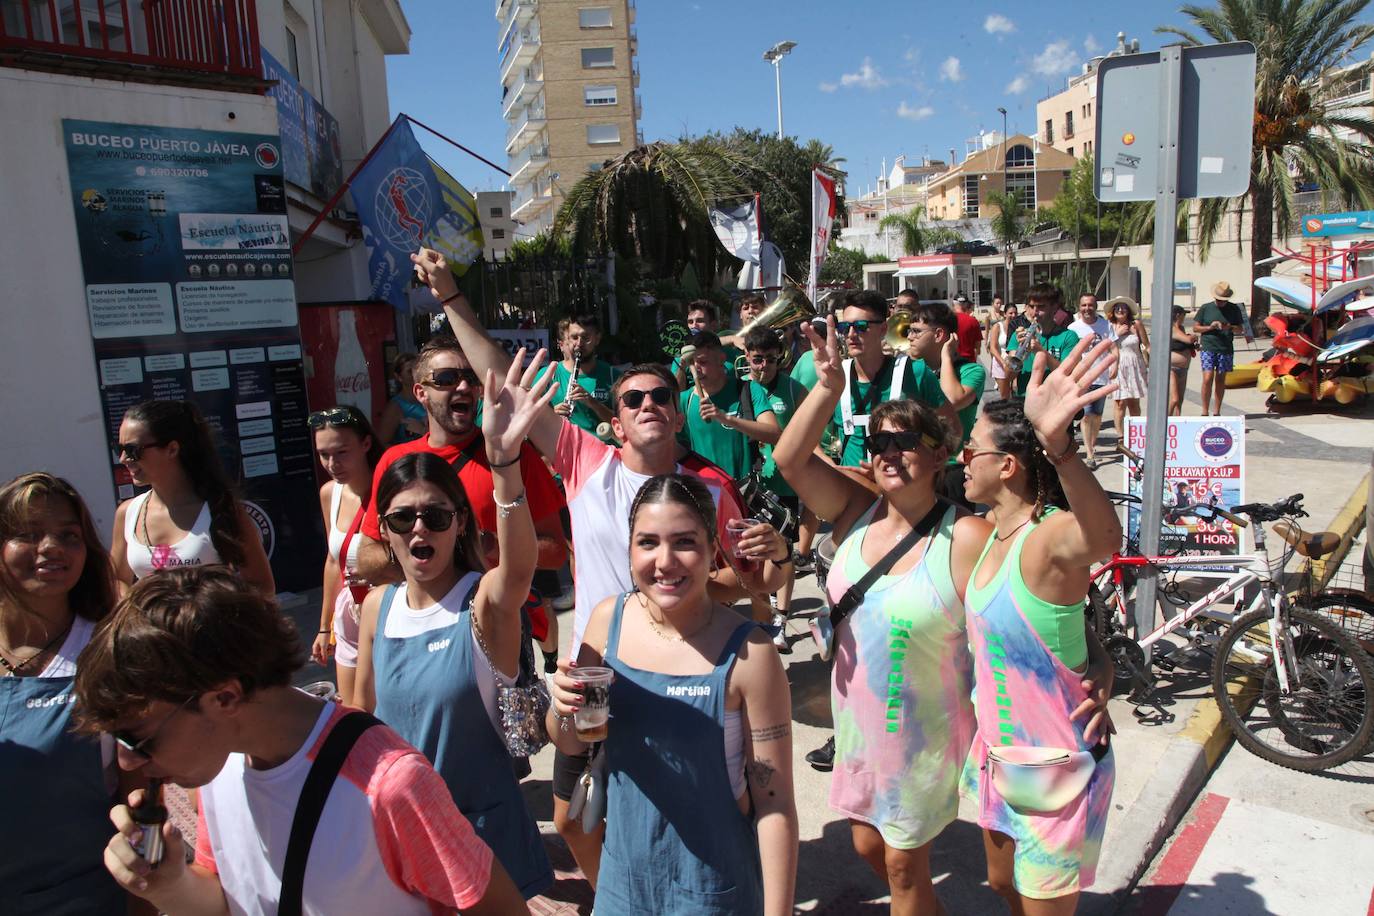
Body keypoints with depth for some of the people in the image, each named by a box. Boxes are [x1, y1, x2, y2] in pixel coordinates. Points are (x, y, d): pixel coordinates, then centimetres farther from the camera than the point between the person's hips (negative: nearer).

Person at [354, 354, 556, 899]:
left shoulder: (484, 599, -19)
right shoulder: (378, 607, -3)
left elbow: (518, 567, -43)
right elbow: (363, 710, 10)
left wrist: (503, 459, -57)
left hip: (483, 826, -4)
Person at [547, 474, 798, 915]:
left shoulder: (748, 653, -25)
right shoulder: (608, 620, -11)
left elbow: (773, 801, -16)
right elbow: (571, 744, 1)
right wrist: (563, 707, -20)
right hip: (623, 867, 4)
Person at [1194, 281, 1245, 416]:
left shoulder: (1234, 309, 9)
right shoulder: (1205, 308, 4)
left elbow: (1240, 329, 11)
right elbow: (1195, 328, 5)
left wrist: (1230, 327, -10)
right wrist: (1210, 327, -12)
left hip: (1226, 350, 2)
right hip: (1208, 348, -2)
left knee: (1220, 380, 6)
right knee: (1208, 379, -13)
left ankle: (1216, 412, 13)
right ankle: (1205, 412, -7)